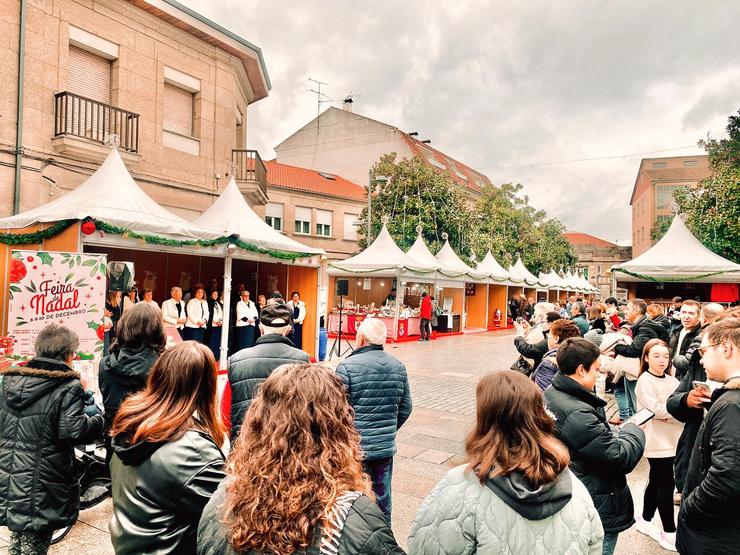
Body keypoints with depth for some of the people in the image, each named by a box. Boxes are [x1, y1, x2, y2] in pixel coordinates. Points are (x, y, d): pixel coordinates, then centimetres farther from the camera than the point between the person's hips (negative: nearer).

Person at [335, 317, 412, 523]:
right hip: (386, 446, 5)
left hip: (353, 447, -4)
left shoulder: (347, 367, -15)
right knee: (382, 498, 18)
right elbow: (406, 408, 8)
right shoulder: (398, 367, 2)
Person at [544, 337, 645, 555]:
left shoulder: (551, 394, -2)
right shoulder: (577, 415, -32)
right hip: (597, 514, -9)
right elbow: (622, 459, -24)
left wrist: (615, 432, -5)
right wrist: (633, 430, -7)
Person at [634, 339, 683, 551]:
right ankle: (669, 532, 10)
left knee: (657, 482, 16)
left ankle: (645, 521, 30)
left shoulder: (672, 381, 10)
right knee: (666, 485, -2)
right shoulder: (645, 381, -10)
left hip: (671, 439, 7)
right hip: (657, 441, -7)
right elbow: (656, 410, -19)